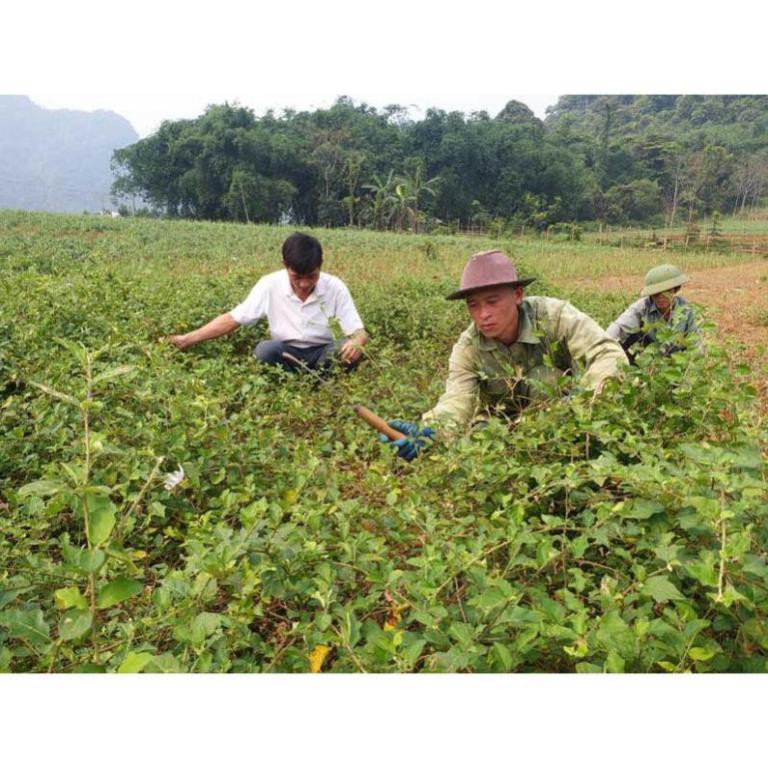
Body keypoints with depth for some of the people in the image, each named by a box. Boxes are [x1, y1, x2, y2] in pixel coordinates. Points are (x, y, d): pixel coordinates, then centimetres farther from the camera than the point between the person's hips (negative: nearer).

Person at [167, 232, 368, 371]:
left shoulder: (335, 287, -13)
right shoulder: (270, 285, -13)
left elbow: (358, 331, -14)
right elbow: (233, 319, -9)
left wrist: (356, 343, -41)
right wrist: (187, 339, -16)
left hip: (322, 354, 0)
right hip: (284, 354, 0)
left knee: (350, 351, -32)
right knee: (264, 349, -33)